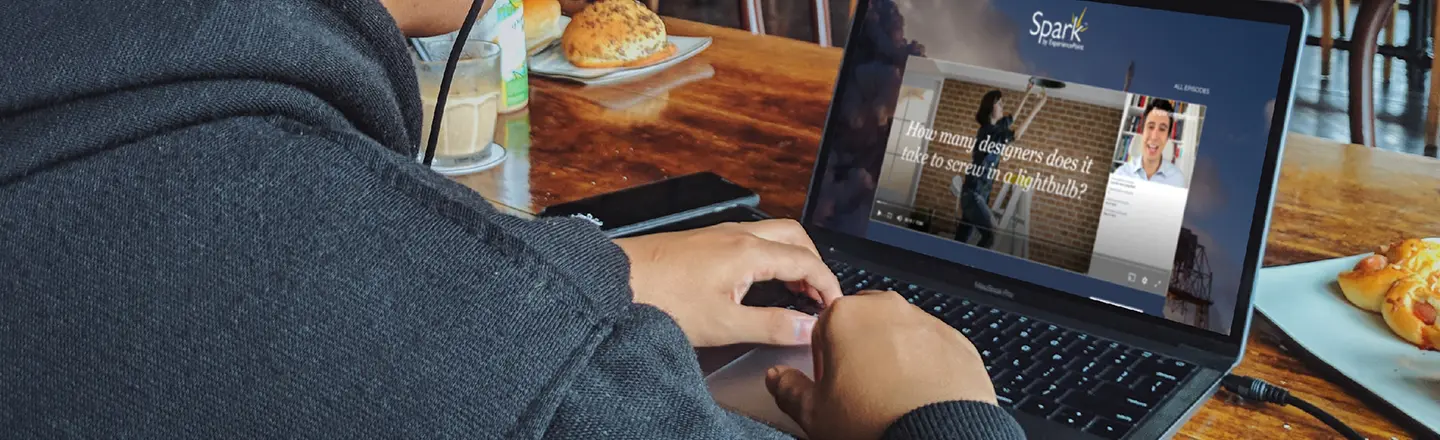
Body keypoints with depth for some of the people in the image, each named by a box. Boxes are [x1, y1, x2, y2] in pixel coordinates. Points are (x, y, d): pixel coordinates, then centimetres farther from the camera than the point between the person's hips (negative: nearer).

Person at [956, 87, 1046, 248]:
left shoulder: (994, 128, 12)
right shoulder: (987, 130, -13)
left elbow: (1012, 117, 29)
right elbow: (1016, 134, -23)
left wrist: (1028, 93, 28)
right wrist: (1037, 108, -21)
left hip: (980, 194, 9)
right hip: (973, 193, -9)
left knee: (962, 239, 6)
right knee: (990, 235, -19)